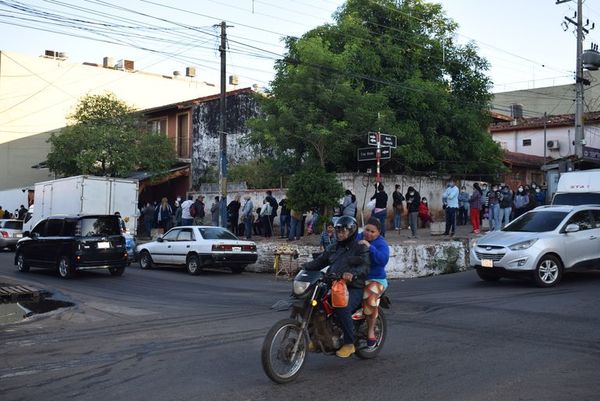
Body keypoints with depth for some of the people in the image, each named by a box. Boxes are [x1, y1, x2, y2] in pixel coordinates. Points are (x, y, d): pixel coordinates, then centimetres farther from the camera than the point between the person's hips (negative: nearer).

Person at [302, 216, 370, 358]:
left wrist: (352, 273, -36)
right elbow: (319, 261, 16)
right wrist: (304, 266, -3)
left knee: (342, 308, -33)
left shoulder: (360, 248, 0)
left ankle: (349, 344, -17)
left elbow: (365, 267, -16)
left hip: (353, 289, -7)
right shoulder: (333, 249, 21)